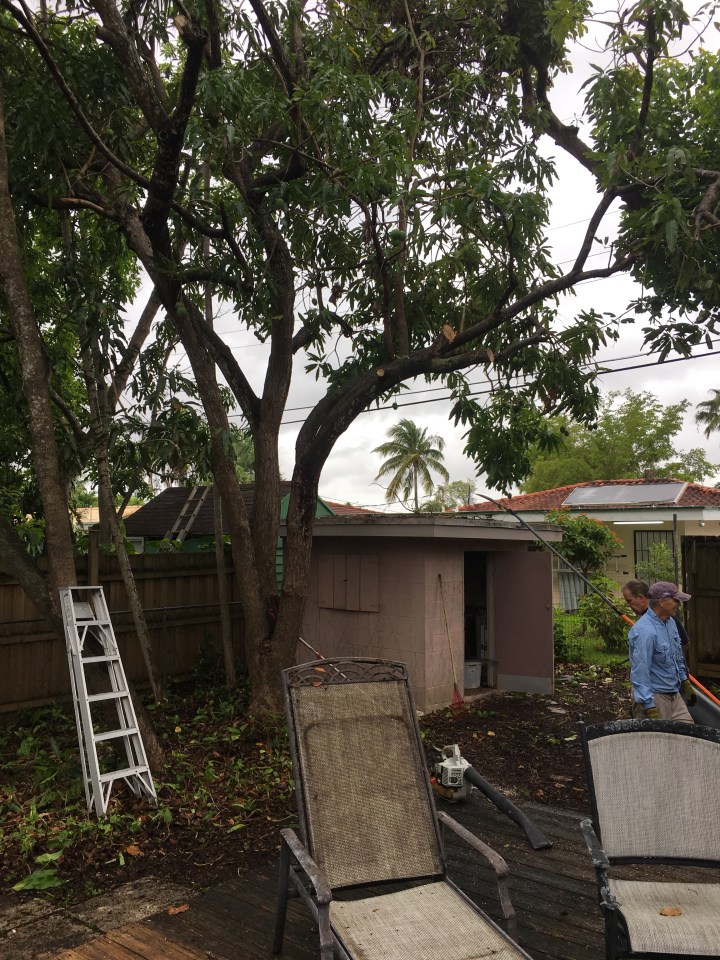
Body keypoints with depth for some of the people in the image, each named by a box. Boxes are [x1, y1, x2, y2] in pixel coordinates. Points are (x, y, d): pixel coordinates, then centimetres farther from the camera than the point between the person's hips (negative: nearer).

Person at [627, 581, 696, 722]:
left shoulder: (670, 622, 6)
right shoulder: (645, 631, -25)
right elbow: (640, 672, -26)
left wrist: (685, 683, 25)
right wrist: (649, 708, -26)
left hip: (674, 694, 9)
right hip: (654, 697, -9)